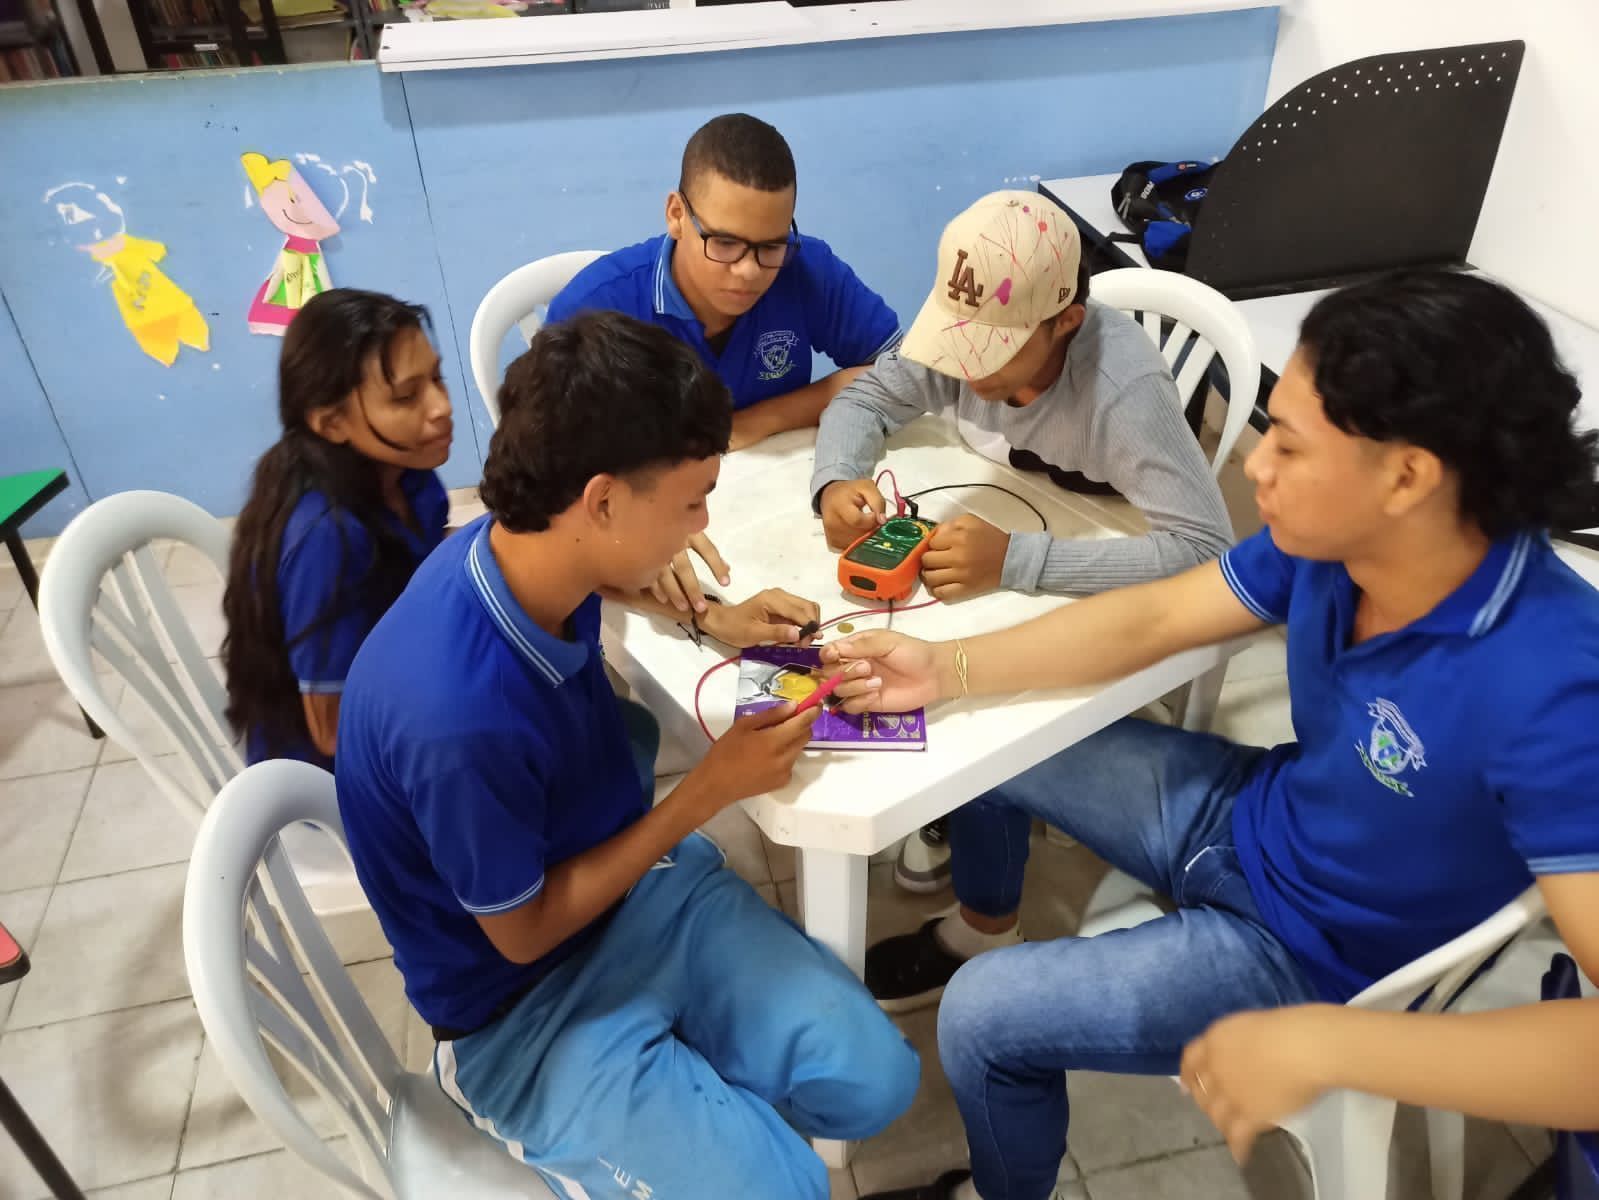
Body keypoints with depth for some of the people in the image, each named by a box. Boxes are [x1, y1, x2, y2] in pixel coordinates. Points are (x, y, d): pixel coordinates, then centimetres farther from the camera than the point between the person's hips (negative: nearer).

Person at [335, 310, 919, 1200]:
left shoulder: (529, 550, -15)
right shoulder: (460, 717, -37)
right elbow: (526, 932, -19)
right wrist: (710, 792, -17)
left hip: (639, 881, 6)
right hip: (526, 1005, -5)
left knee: (872, 1080, -6)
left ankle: (711, 1104, 21)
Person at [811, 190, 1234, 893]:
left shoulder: (1123, 389, -36)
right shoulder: (975, 333, -19)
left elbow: (1208, 553, -42)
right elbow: (864, 399, -7)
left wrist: (1015, 561, -47)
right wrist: (836, 481, -29)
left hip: (1101, 591, -5)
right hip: (1007, 538, 5)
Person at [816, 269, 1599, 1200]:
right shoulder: (1334, 541, -16)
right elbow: (1148, 620, -7)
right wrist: (946, 669, -14)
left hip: (1309, 950, -6)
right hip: (1250, 817, 6)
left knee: (982, 1018, -10)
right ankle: (977, 936, 39)